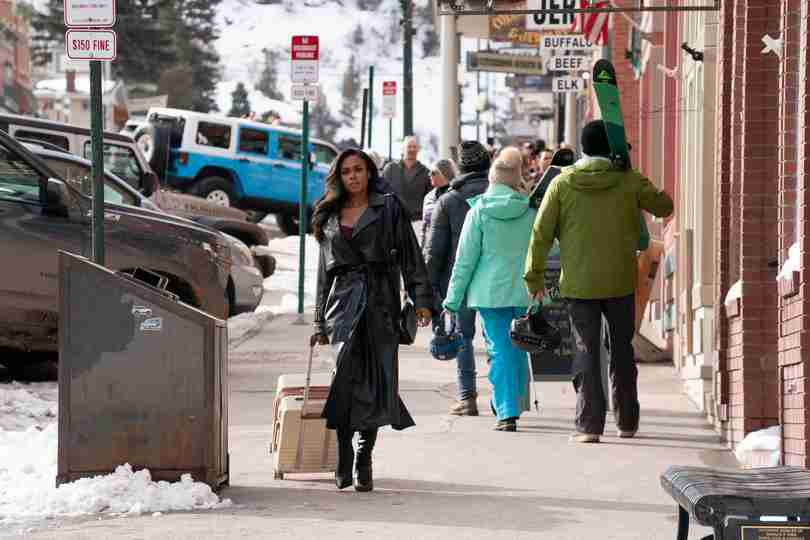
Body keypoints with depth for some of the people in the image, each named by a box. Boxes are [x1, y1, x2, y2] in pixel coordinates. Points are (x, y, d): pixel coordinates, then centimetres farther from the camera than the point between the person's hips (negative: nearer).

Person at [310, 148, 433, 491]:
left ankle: (364, 462, 6)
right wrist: (320, 323, 19)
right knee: (347, 374, -16)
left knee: (375, 382, -3)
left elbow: (410, 256, 5)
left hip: (380, 302, -1)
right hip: (342, 301, 1)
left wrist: (421, 299, -5)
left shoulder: (389, 207, 8)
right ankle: (344, 459, -12)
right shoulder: (330, 216, 18)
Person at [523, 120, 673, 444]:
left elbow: (541, 233, -3)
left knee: (586, 352, 4)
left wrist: (535, 278, 4)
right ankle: (627, 422, 23)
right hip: (621, 282, 1)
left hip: (579, 283, -1)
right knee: (622, 350, 16)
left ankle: (589, 425, -4)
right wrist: (644, 192, 28)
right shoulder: (629, 181, -4)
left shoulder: (562, 183, -4)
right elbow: (664, 207, 9)